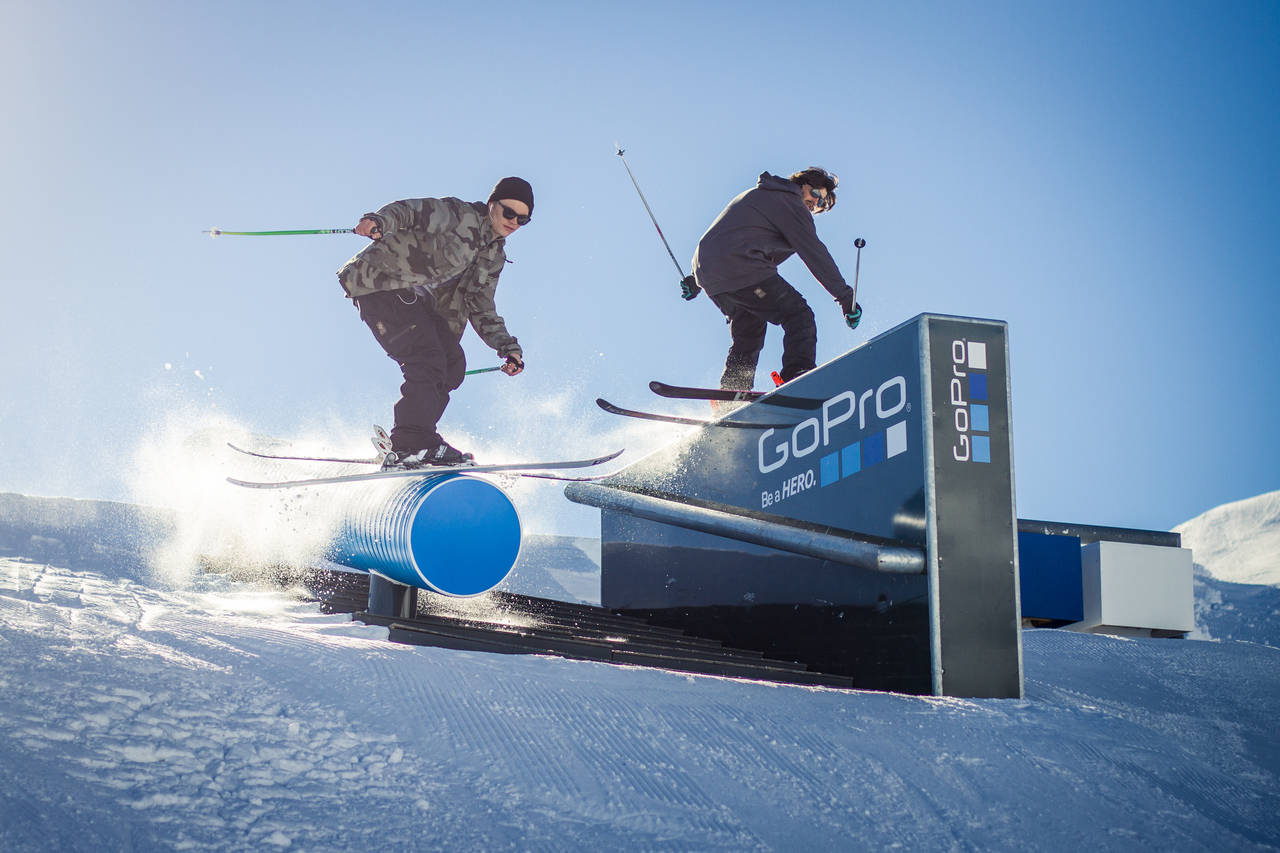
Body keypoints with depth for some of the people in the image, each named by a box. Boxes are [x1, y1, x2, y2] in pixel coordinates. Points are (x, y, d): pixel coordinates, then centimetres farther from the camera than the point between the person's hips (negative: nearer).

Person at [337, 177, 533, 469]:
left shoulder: (494, 255, 15)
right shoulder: (460, 215, -8)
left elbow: (480, 308, 16)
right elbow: (408, 211, -19)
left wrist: (508, 346, 4)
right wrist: (380, 222, -41)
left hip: (416, 300, 9)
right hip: (379, 283, -9)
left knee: (452, 363, -1)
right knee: (426, 361, -21)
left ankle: (407, 443, 2)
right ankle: (412, 446, -26)